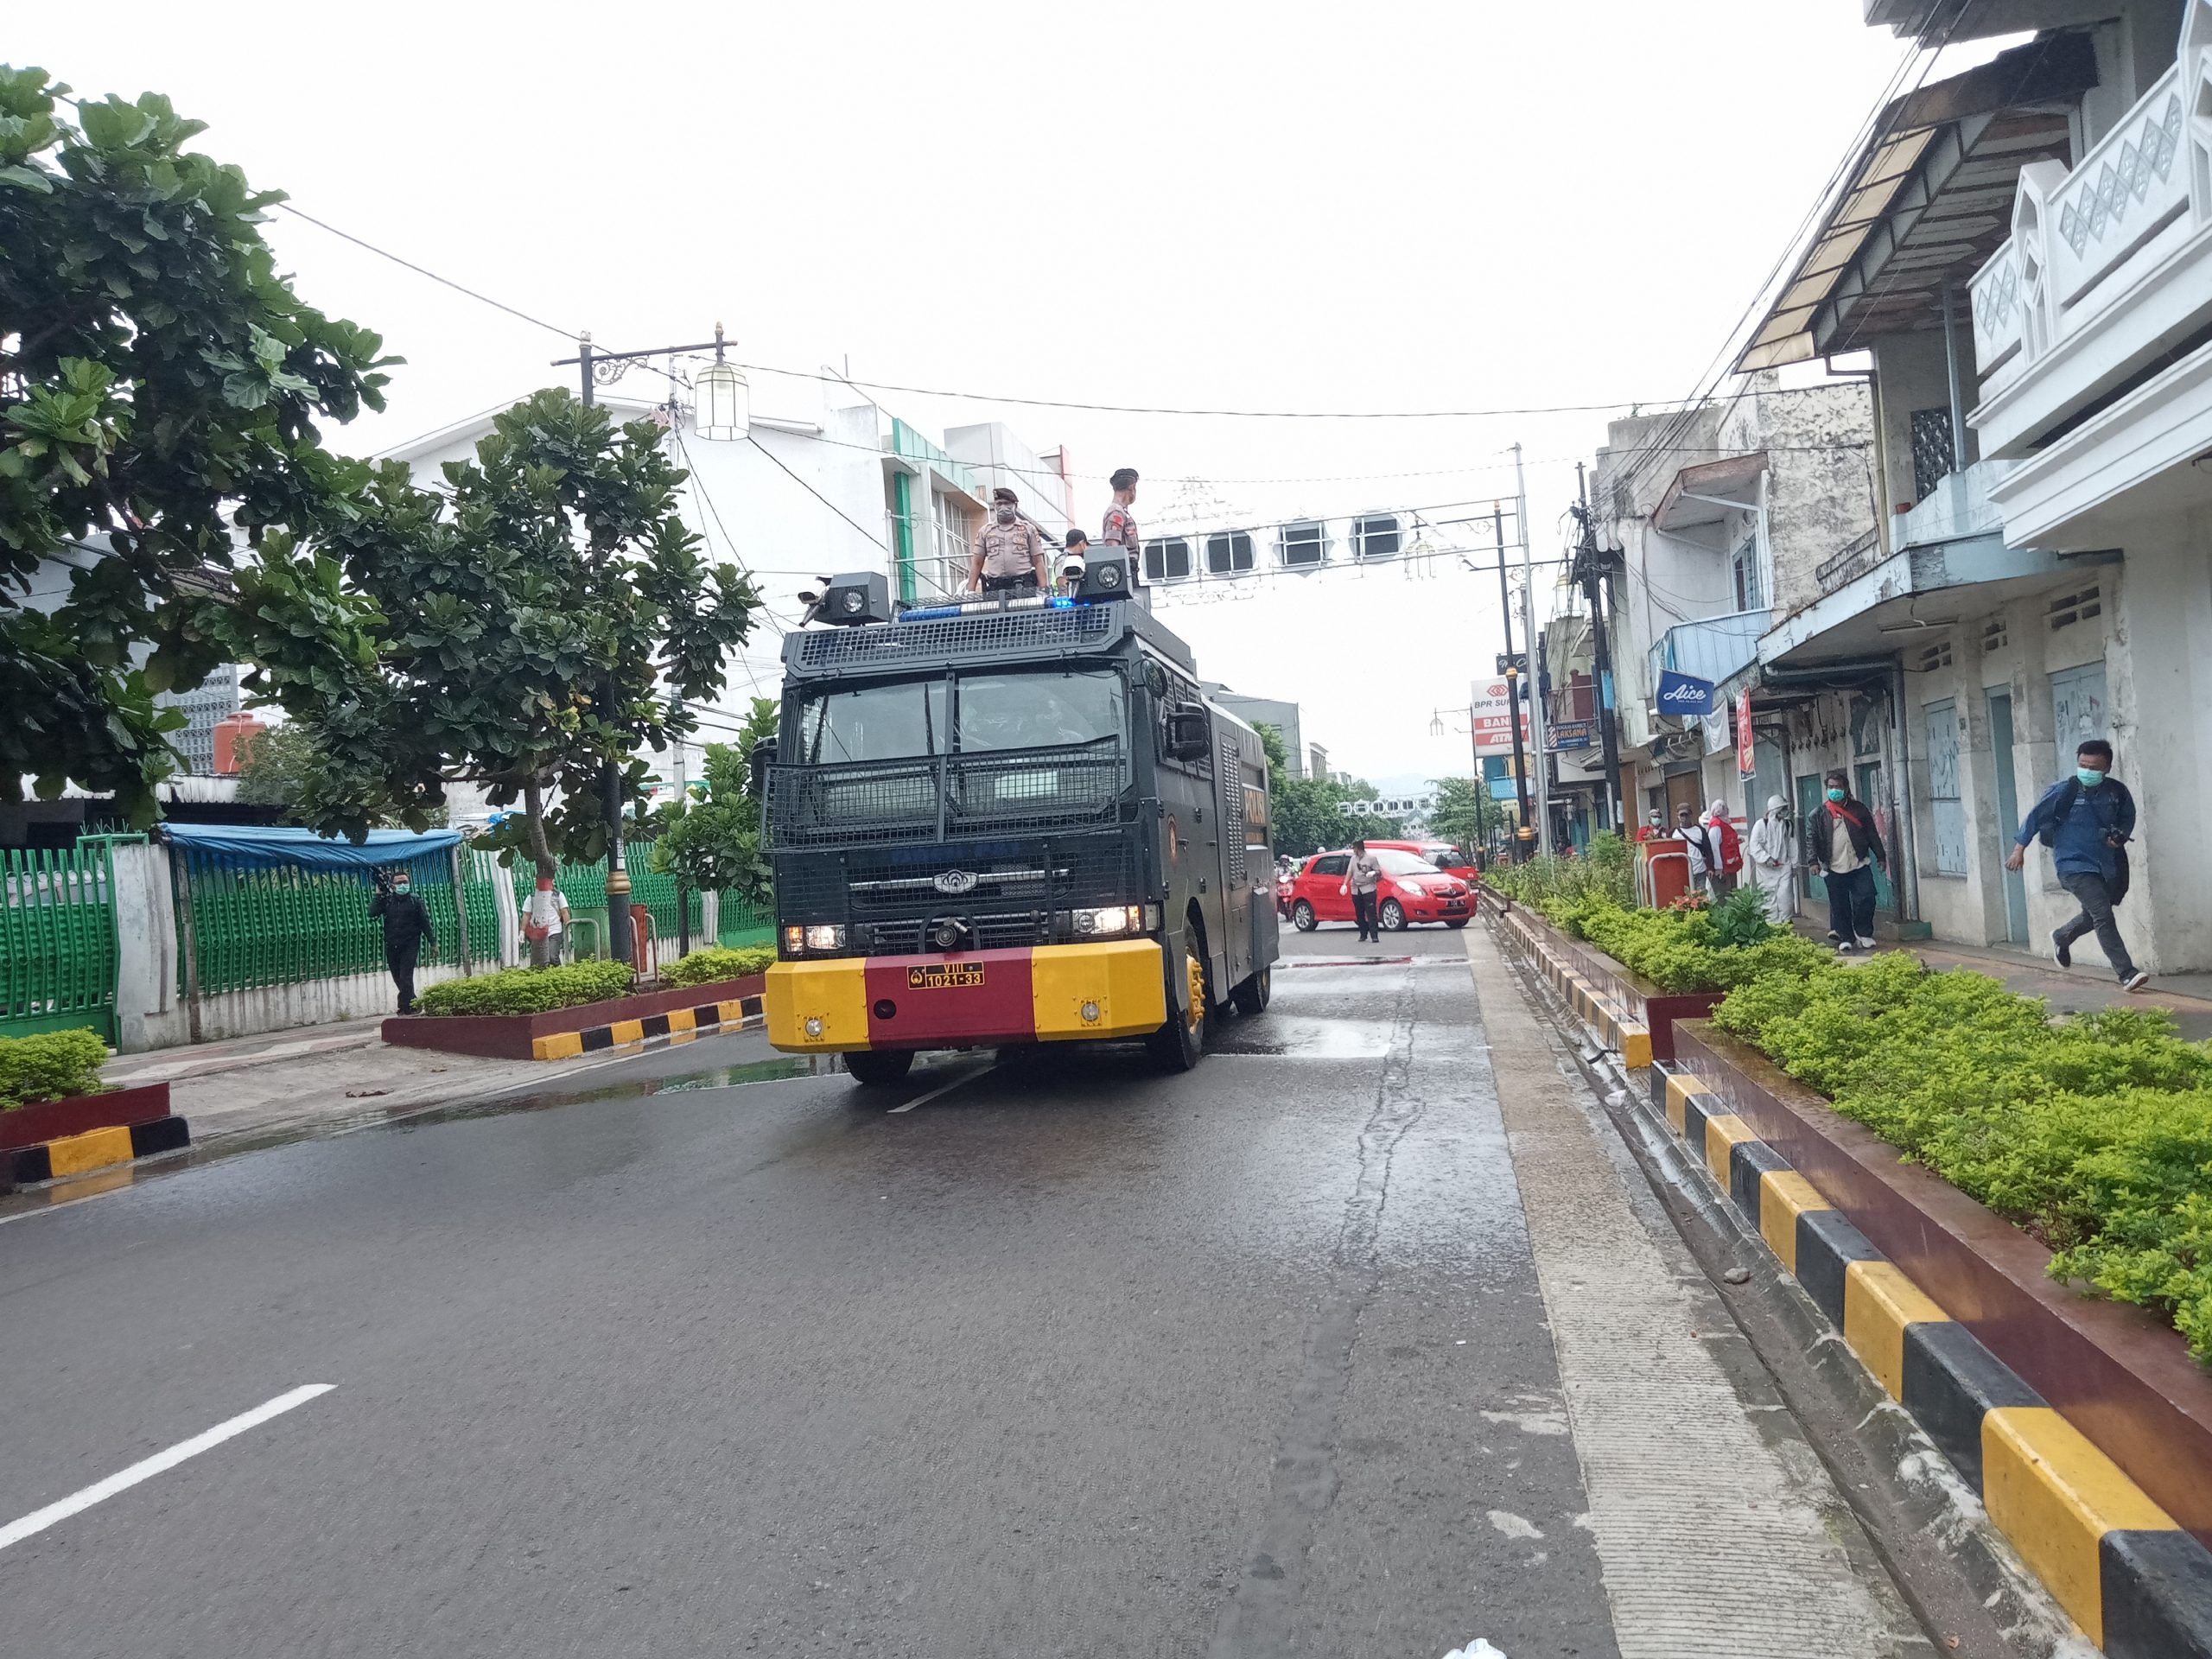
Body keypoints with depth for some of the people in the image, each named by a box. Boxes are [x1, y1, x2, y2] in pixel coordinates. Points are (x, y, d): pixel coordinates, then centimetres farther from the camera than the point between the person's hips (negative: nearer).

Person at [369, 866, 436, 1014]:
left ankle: (407, 1008, -10)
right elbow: (372, 912, -7)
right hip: (392, 946, 4)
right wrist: (378, 894, -6)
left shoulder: (415, 901, 0)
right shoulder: (387, 900, 7)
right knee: (398, 978, 9)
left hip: (410, 946, -4)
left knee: (405, 978, -11)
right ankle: (413, 1005, 21)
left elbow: (425, 922, 1)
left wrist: (433, 942, 0)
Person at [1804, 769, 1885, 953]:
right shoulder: (1819, 814, 3)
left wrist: (1880, 856, 10)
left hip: (1860, 865, 1)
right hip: (1834, 869, -1)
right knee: (1840, 906, 3)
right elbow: (1810, 839, -1)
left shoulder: (1859, 809, 7)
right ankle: (1845, 939, 12)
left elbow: (1872, 834, 12)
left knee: (1866, 899, -5)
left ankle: (1863, 934, 13)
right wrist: (1813, 861, -11)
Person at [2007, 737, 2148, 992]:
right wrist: (2019, 848, 0)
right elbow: (2035, 816, -3)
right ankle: (2127, 973, -15)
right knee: (2103, 914, -16)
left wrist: (2120, 836, -6)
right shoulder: (2064, 792, -13)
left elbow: (2128, 818, 15)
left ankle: (2061, 938, 50)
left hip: (2107, 865, 6)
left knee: (2093, 916, 21)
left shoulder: (2117, 791, -2)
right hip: (2074, 864, -6)